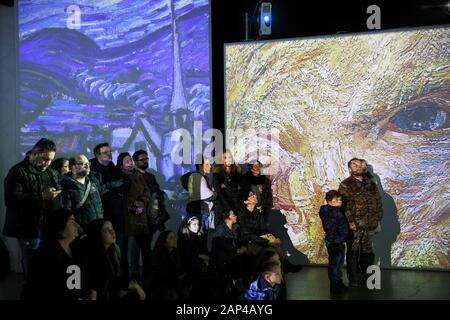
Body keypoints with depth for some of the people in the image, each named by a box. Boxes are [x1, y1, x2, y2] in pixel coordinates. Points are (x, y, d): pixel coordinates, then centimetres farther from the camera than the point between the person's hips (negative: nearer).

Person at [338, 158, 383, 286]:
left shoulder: (371, 184, 14)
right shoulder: (345, 185, -3)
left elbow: (378, 200, 16)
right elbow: (343, 205, -11)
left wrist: (378, 217, 6)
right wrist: (349, 221, -18)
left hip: (370, 225, 5)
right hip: (354, 224, -5)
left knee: (368, 251, 13)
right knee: (353, 252, 0)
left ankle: (367, 276, 25)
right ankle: (353, 279, 9)